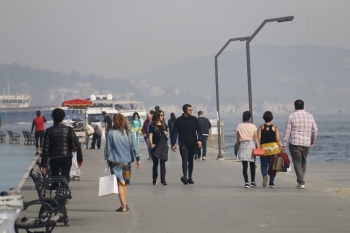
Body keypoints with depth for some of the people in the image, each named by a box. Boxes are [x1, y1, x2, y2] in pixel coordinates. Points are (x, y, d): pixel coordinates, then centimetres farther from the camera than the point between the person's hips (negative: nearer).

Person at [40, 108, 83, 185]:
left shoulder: (49, 131, -5)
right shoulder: (69, 130, -2)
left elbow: (46, 148, -7)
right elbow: (77, 145, -5)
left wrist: (43, 164, -4)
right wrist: (80, 160, 4)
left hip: (54, 159, 0)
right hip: (67, 158, 0)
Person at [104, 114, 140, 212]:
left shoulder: (111, 134, -9)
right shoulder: (129, 133, -1)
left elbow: (107, 148, -4)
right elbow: (134, 147, 0)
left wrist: (108, 159, 6)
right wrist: (137, 159, 5)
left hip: (115, 162, -3)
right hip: (127, 161, 3)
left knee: (120, 183, -1)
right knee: (125, 183, 16)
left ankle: (123, 205, -10)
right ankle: (125, 205, 20)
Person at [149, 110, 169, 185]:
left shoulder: (164, 125, 12)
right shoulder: (153, 125, 1)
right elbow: (150, 135, -4)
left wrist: (166, 133, -2)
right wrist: (151, 144, -17)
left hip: (163, 145, 2)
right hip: (155, 146, -2)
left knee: (162, 162, -3)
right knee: (155, 163, 4)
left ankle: (163, 180, -5)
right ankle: (154, 179, 16)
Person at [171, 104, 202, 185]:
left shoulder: (194, 120, 5)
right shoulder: (178, 121, 1)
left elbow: (198, 130, 4)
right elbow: (175, 133, 3)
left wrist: (199, 140, -11)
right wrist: (173, 144, -1)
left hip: (192, 144, 2)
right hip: (183, 145, -2)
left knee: (191, 161, 10)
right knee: (185, 160, -15)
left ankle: (190, 178, 18)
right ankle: (185, 176, -30)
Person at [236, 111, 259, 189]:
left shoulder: (239, 126, 0)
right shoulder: (253, 126, 1)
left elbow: (238, 139, 4)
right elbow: (256, 138, -3)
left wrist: (238, 144, 19)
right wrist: (258, 147, -1)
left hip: (243, 145, -1)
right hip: (251, 144, 1)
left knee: (244, 165, -4)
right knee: (252, 165, 14)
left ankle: (246, 182, -15)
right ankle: (253, 182, 21)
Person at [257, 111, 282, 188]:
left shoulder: (261, 127, 1)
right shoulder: (275, 128, 1)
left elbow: (258, 139, -4)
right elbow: (278, 140, -3)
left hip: (264, 148, 0)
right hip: (274, 147, 0)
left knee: (263, 166, 4)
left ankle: (265, 175, -27)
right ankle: (271, 183, 10)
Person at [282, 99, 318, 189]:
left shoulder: (292, 116, -5)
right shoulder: (310, 116, 6)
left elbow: (287, 131, -7)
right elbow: (315, 130, 11)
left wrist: (283, 144, -3)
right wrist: (313, 140, 28)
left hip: (295, 143, -3)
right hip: (306, 143, 3)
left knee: (297, 163, -2)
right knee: (303, 162, 18)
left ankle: (301, 183, -11)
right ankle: (301, 181, 20)